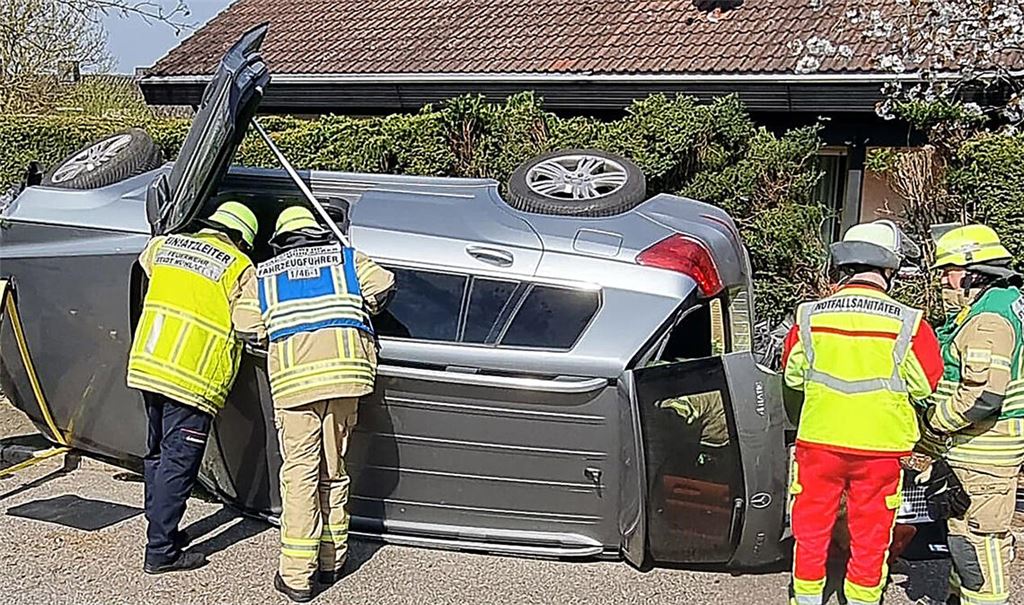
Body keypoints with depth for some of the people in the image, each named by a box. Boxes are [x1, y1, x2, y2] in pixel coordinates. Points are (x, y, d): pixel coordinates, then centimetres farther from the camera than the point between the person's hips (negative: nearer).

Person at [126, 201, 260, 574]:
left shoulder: (164, 245, 13)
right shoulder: (239, 268, -4)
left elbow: (147, 261, 36)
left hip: (146, 364, 7)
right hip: (192, 378, -7)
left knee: (158, 453, 20)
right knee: (179, 463, -1)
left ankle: (160, 529, 31)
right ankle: (160, 551, 3)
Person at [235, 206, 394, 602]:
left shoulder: (262, 274, 23)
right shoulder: (344, 256, 23)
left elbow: (249, 329, 10)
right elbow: (382, 287, 8)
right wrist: (357, 316, 28)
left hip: (293, 372, -1)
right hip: (345, 363, 1)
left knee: (300, 470, -1)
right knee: (333, 467, 13)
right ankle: (332, 560, 20)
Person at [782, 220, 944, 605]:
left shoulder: (810, 317, -8)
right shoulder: (907, 323, -13)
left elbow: (793, 375, 5)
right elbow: (925, 385, -2)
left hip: (819, 442, 1)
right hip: (879, 447, -1)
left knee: (812, 527, 17)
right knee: (870, 534, 15)